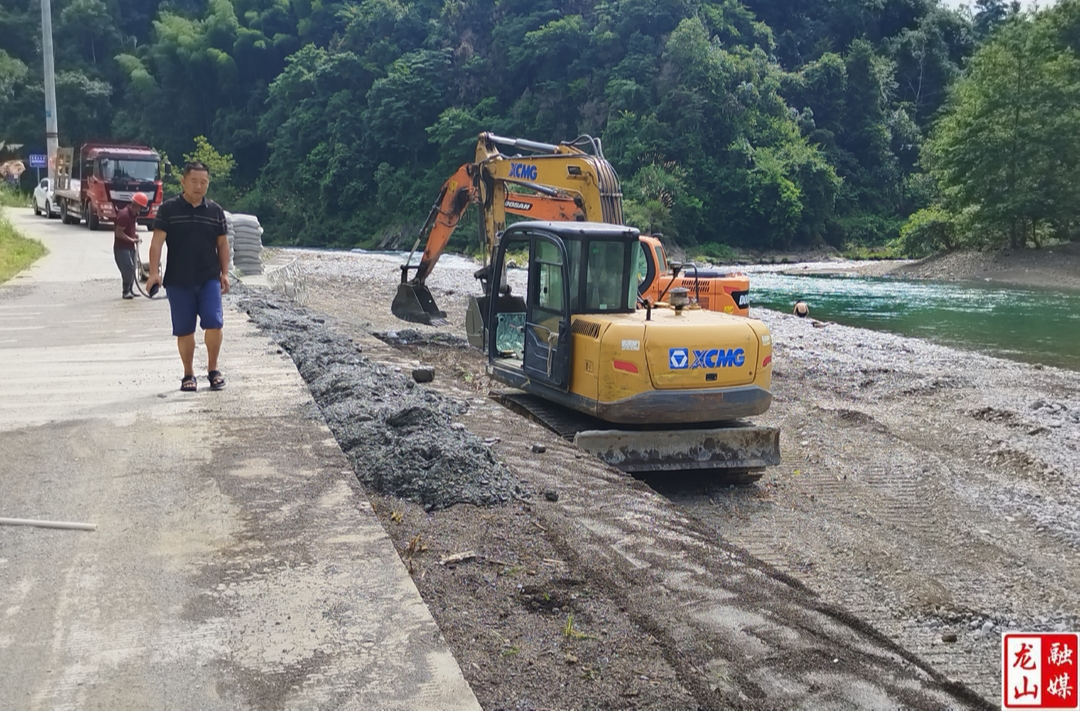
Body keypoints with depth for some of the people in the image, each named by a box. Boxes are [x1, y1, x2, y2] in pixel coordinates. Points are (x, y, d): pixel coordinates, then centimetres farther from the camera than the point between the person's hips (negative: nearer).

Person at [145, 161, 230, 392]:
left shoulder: (215, 211, 6)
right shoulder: (168, 209, -1)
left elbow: (222, 244, 11)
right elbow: (157, 241, -7)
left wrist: (224, 273, 5)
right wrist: (154, 273, -17)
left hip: (209, 278, 1)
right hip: (178, 281, -1)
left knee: (213, 322, -12)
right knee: (184, 330, 4)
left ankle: (213, 369, 7)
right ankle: (188, 375, 17)